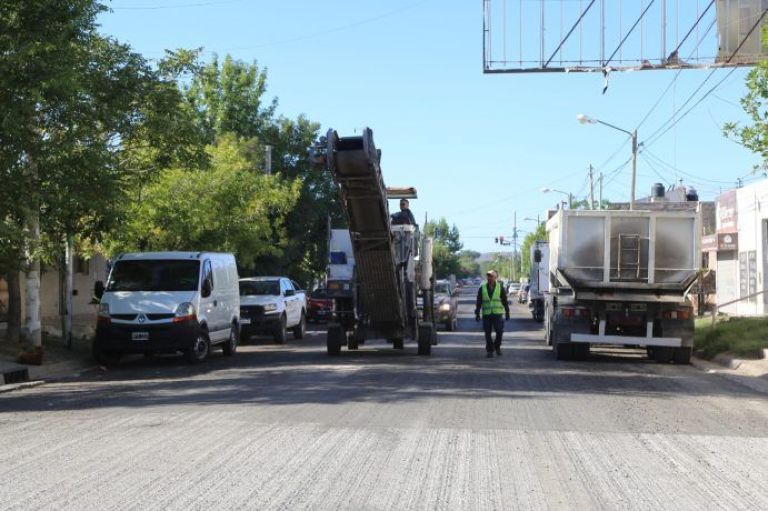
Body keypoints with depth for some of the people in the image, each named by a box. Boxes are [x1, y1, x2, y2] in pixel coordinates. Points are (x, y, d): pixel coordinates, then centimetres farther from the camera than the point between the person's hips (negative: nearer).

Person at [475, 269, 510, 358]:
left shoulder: (500, 288, 4)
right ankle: (489, 350, 13)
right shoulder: (482, 288, 6)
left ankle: (497, 347, 14)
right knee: (488, 334, 3)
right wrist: (477, 314, 2)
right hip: (486, 315, 1)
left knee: (499, 331, -9)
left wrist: (507, 313, 7)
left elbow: (505, 301, 8)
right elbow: (478, 302, 7)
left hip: (497, 314, -1)